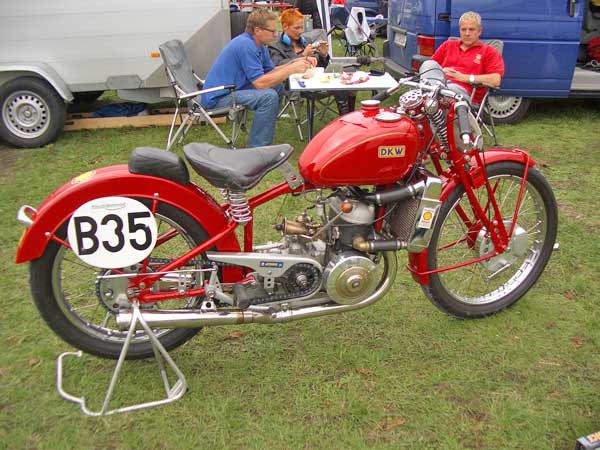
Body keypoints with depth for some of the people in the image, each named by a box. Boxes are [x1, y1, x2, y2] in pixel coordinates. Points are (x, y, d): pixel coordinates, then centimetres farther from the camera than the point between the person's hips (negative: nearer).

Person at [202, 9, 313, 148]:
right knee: (269, 96, -24)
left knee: (277, 87, 10)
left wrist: (294, 63, -2)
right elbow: (260, 83, -26)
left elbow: (270, 71, 12)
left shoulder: (259, 44, 7)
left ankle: (265, 132, 17)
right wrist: (292, 69, -21)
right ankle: (257, 149, -17)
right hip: (217, 98, -10)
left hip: (232, 89, 10)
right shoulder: (245, 45, -22)